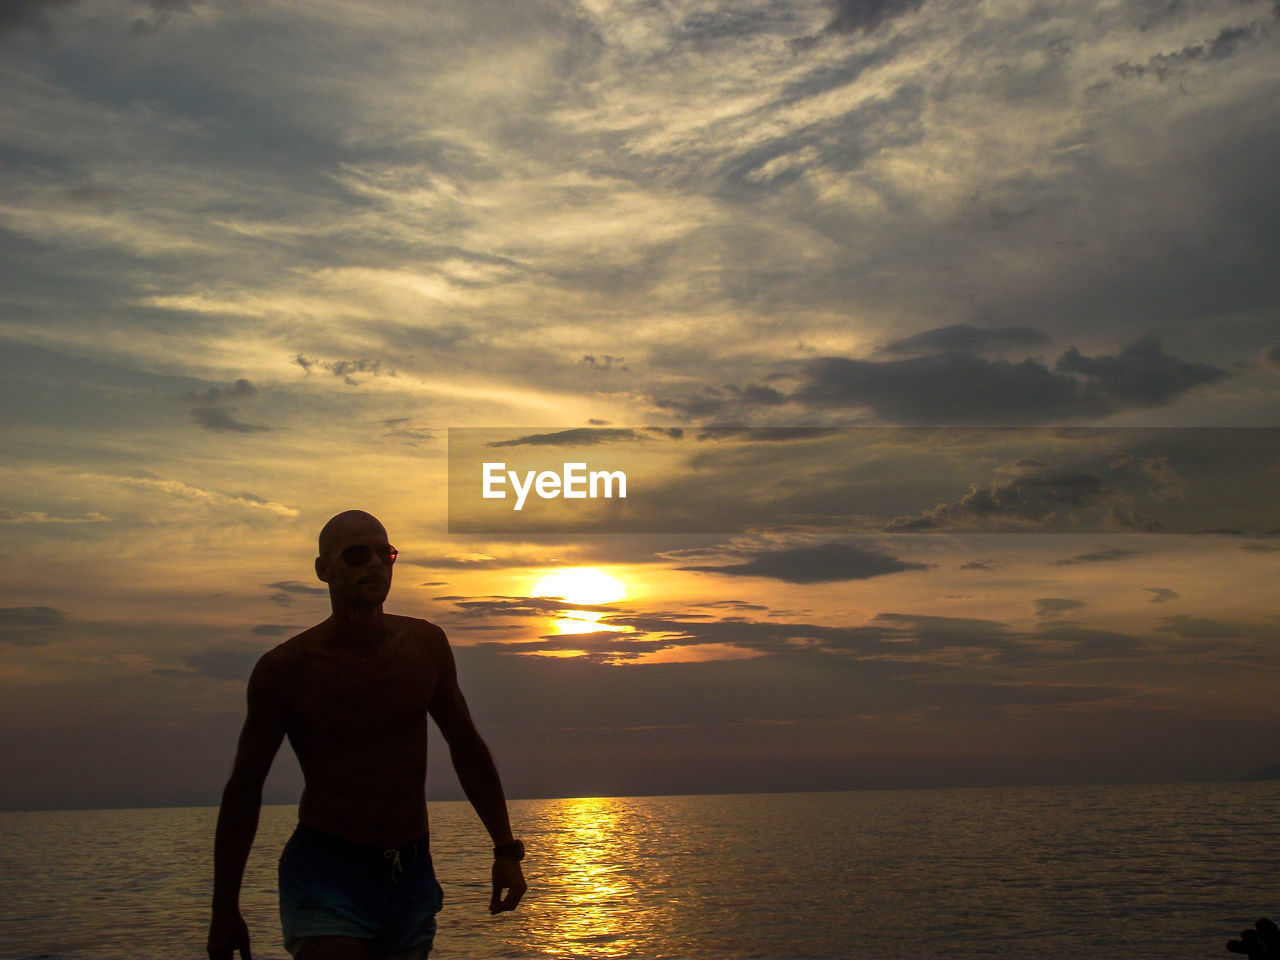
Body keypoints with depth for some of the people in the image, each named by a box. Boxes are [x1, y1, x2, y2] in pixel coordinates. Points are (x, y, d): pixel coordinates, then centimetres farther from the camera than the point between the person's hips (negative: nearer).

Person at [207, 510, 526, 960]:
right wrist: (224, 912, 0)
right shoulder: (285, 668, -8)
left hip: (411, 875, 4)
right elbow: (244, 788, -2)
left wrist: (505, 847, 10)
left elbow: (466, 746, 13)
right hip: (325, 873, -4)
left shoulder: (426, 644, 2)